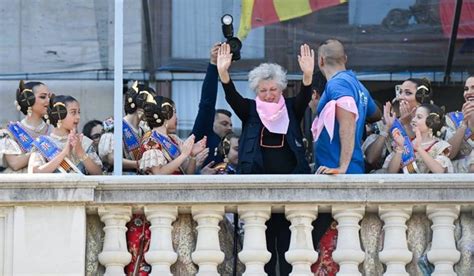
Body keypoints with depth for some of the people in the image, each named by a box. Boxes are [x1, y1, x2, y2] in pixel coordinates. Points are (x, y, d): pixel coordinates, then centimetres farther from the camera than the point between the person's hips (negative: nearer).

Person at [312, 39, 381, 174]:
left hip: (334, 171, -9)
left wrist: (342, 168, -26)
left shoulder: (337, 84, -10)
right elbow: (376, 115, 36)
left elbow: (347, 126, -21)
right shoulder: (357, 85, 18)